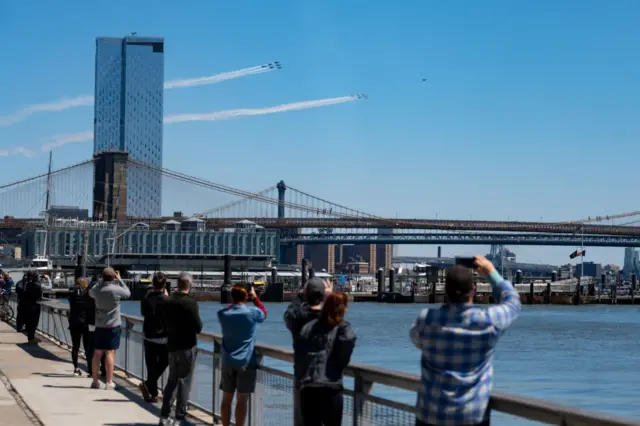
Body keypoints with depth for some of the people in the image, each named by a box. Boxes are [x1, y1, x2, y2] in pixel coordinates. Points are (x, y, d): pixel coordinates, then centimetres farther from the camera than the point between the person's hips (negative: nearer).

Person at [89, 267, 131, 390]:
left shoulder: (97, 290, -2)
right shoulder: (116, 290, -14)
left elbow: (90, 292, 22)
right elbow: (128, 293, 4)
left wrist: (102, 281, 20)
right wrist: (120, 280, 12)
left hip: (99, 326, 4)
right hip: (113, 326, -4)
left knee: (97, 353, 10)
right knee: (110, 353, -4)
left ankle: (95, 381, 16)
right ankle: (109, 382, -4)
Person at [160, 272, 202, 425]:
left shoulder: (168, 301, 0)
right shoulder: (190, 302, -17)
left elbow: (165, 323, 11)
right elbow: (198, 328, -15)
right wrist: (196, 326, 4)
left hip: (172, 346, 6)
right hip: (187, 347, -6)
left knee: (172, 380, 16)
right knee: (184, 382, 1)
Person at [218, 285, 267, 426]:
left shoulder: (223, 314, -2)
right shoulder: (252, 312, -11)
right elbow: (264, 313, 12)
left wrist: (235, 299, 19)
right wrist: (255, 297, 19)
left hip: (228, 361, 3)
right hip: (246, 362, -3)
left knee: (226, 399, 10)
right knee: (241, 400, -2)